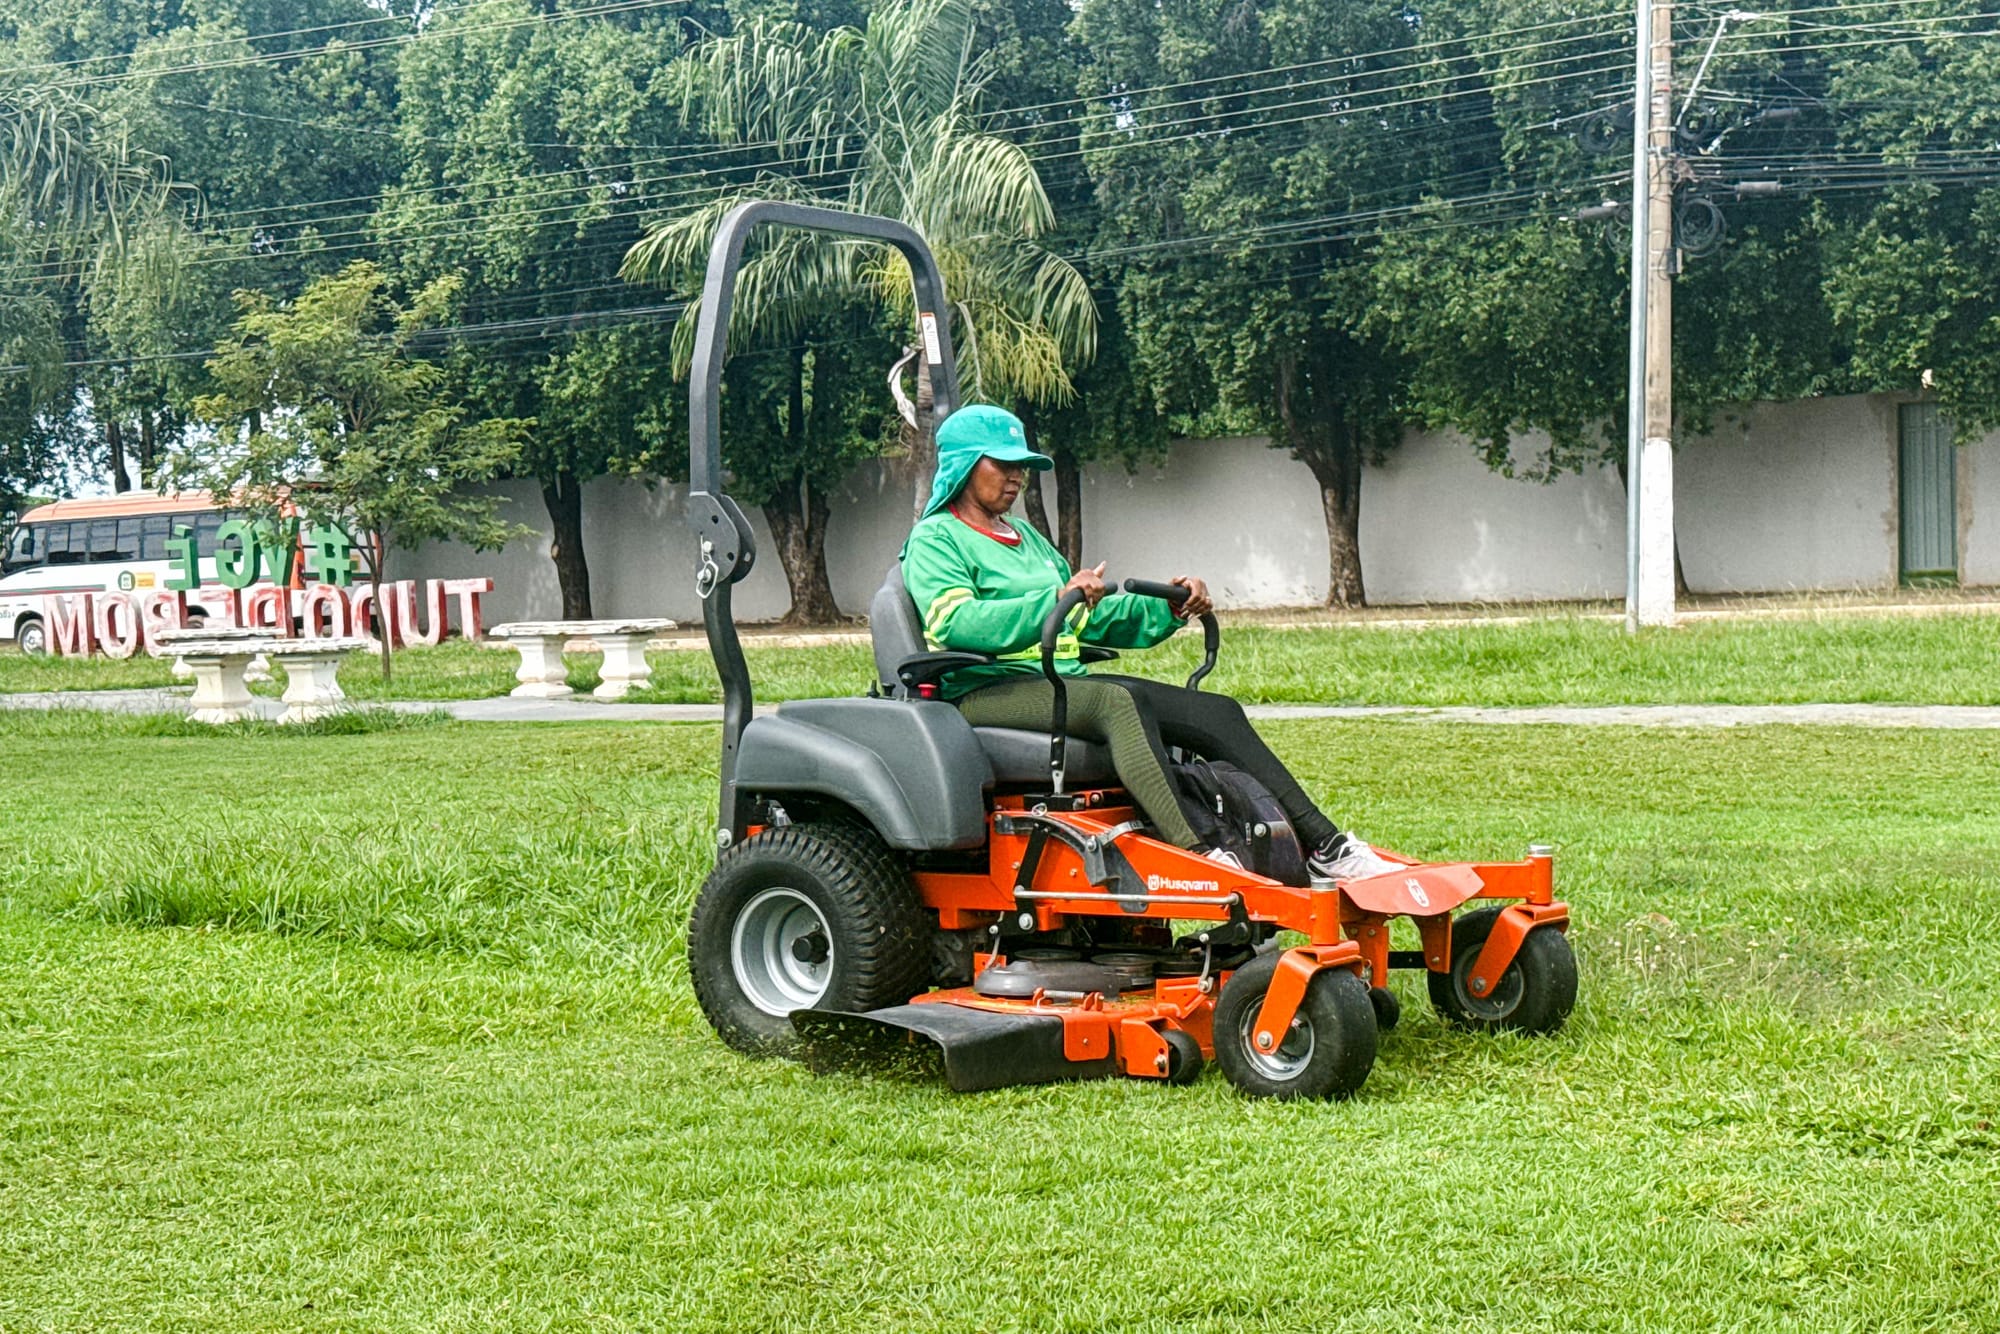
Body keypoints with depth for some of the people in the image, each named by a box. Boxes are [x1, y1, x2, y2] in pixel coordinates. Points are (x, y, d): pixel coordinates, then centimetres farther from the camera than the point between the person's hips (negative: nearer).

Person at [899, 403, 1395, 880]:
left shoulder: (1026, 537, 27)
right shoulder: (934, 539, 2)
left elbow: (1091, 618, 27)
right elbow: (953, 624, -16)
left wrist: (1169, 607, 11)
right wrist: (1057, 598, -24)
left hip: (1064, 682, 8)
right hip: (986, 692, -8)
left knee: (1217, 712, -10)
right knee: (1117, 701, -37)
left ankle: (1322, 845, -17)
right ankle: (1197, 854, -48)